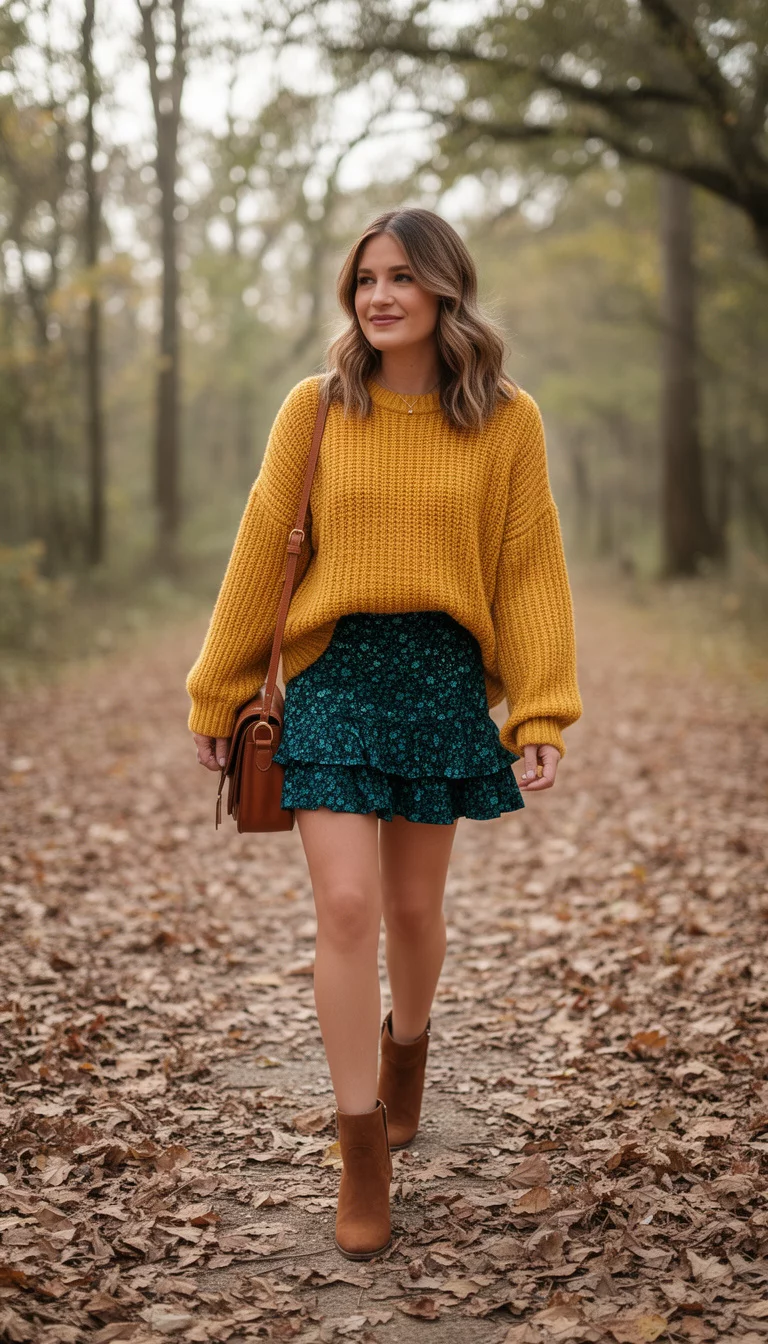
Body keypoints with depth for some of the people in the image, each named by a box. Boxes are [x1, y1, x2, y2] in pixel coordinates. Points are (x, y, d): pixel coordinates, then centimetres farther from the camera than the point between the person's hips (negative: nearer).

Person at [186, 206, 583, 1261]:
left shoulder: (506, 421, 0)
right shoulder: (315, 410, 0)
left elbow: (529, 572, 0)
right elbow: (262, 553, 4)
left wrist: (543, 712, -6)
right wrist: (217, 695, 6)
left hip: (443, 681, 1)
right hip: (333, 674, 0)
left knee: (413, 907, 12)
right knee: (347, 908, -7)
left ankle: (407, 1041, 45)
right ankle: (363, 1154, 5)